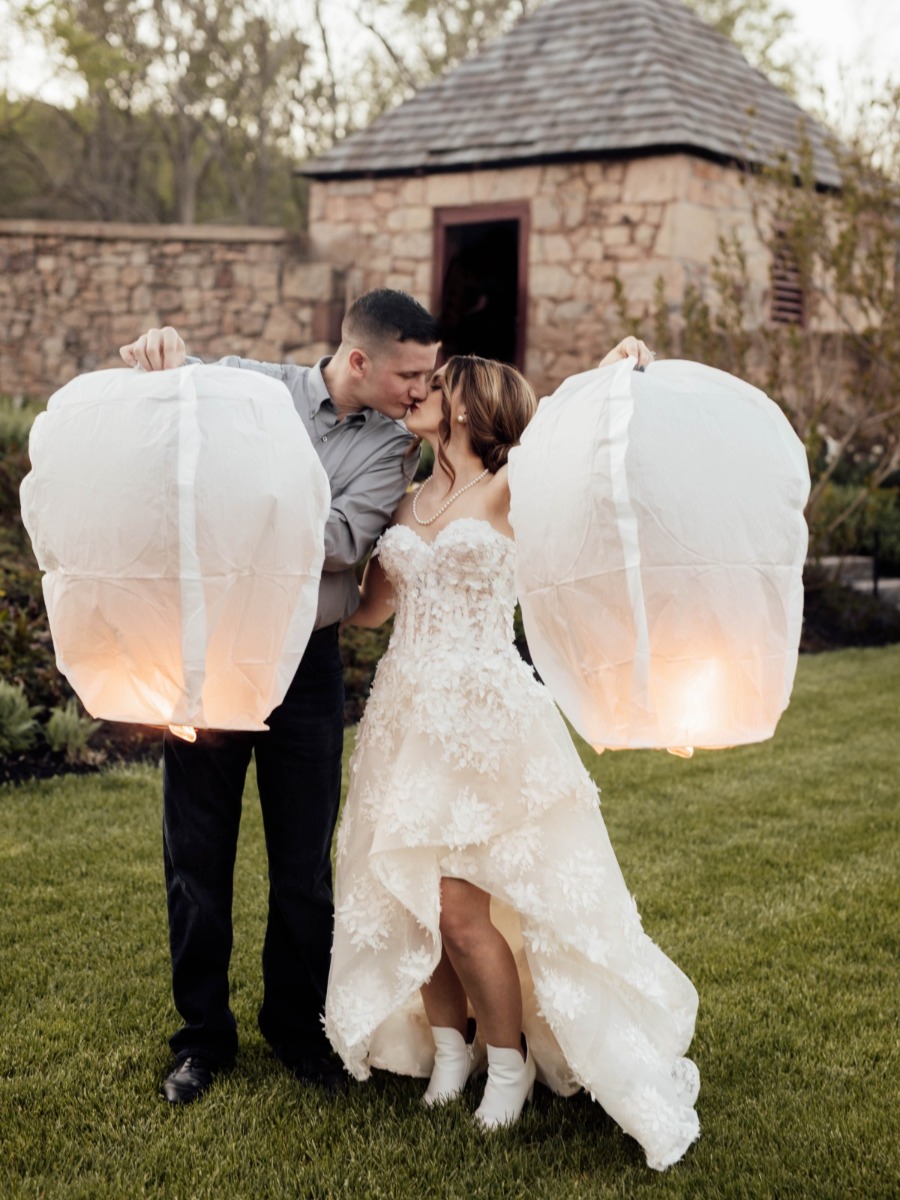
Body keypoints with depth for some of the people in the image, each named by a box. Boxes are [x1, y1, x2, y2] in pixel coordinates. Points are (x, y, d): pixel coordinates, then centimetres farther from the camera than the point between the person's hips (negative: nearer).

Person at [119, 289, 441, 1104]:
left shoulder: (394, 446, 0)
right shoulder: (247, 386, -4)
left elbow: (343, 540, -16)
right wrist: (164, 353, -25)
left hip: (305, 666, 1)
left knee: (305, 862, 10)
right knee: (197, 858, 8)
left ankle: (298, 1028, 30)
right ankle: (204, 1034, 26)